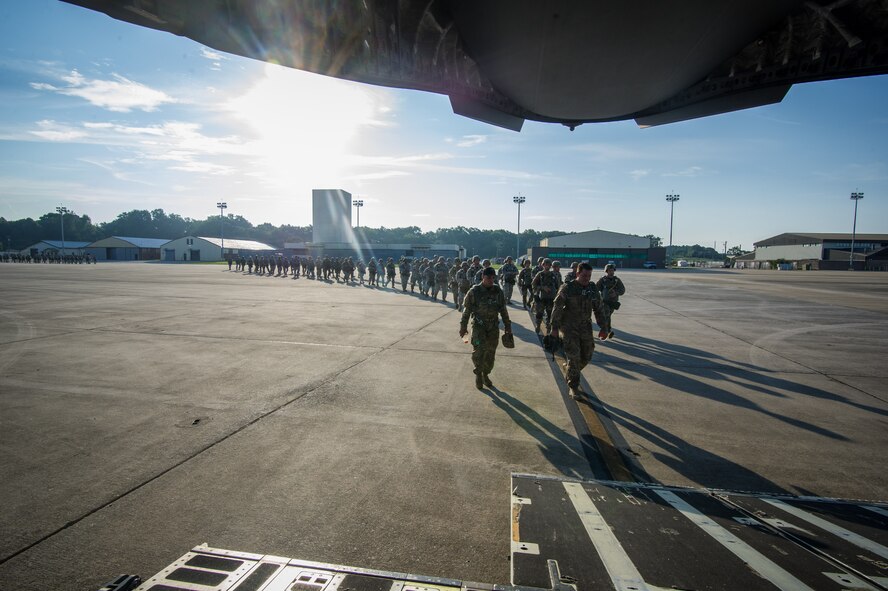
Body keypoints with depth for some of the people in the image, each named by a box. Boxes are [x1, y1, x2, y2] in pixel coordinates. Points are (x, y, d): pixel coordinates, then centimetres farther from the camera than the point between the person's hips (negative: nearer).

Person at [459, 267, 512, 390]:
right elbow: (466, 310, -3)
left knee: (490, 353, 9)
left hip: (494, 327, 3)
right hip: (479, 326, -3)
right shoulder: (474, 292, -8)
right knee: (478, 350, -15)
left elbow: (503, 310, 10)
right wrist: (463, 326, -4)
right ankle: (478, 374, 7)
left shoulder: (498, 291, 2)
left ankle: (485, 375, 28)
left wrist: (508, 326, 11)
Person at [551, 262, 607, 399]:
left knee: (586, 356, 8)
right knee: (574, 356, -7)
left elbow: (599, 308, 12)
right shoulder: (568, 288, -11)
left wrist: (603, 326, 10)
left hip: (585, 326, 5)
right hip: (569, 327, -5)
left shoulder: (593, 288, 3)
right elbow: (557, 308, -11)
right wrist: (554, 328, -13)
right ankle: (573, 386, 5)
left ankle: (572, 372, 36)